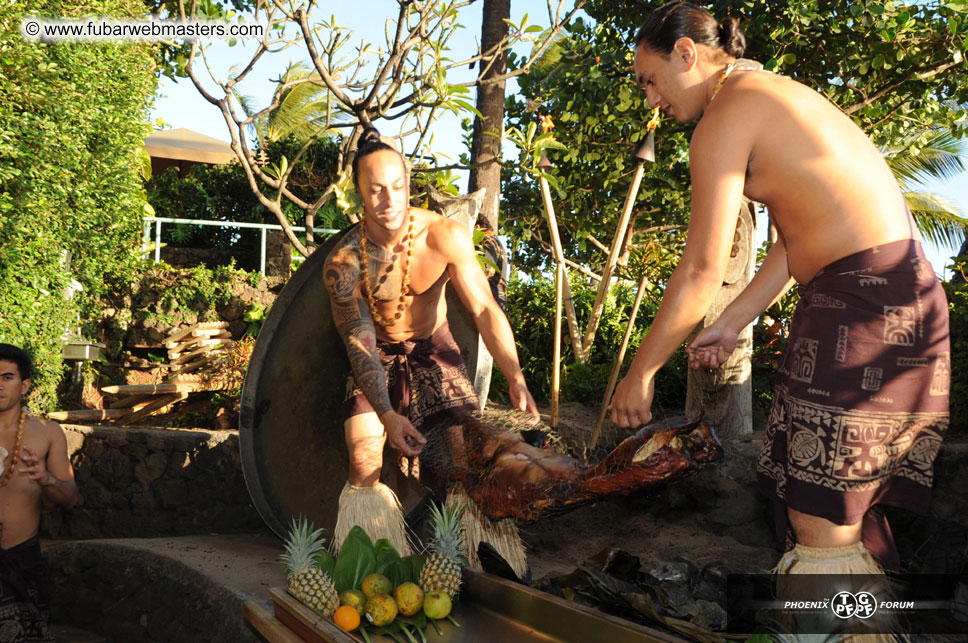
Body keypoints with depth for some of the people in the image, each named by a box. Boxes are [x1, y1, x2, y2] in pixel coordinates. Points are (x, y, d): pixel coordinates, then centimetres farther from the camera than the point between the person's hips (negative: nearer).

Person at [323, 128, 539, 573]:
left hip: (433, 348, 1)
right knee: (364, 463, -16)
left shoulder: (445, 236, -22)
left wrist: (515, 378, -38)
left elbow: (485, 309, -24)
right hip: (375, 357, 0)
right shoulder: (343, 261, -22)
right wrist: (387, 414, -36)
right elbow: (360, 344, -22)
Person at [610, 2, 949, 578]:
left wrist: (640, 374, -2)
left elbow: (702, 271, -11)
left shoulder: (725, 116, -8)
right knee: (838, 506, 15)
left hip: (865, 304, -10)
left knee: (821, 525, -5)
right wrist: (730, 326, 21)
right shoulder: (776, 95, 21)